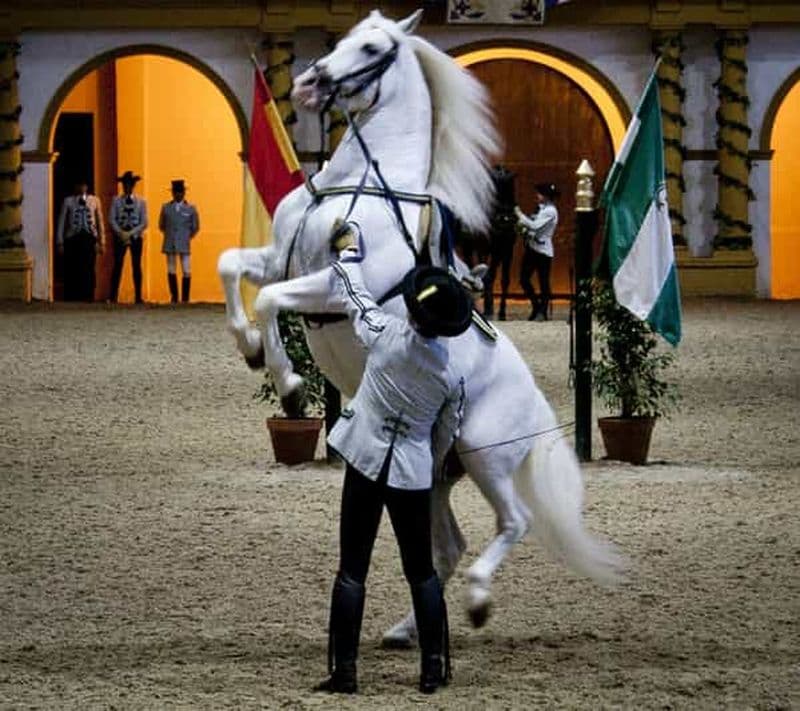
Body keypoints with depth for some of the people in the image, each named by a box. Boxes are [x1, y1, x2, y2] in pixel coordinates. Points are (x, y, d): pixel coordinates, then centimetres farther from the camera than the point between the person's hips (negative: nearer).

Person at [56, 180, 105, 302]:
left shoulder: (94, 200, 11)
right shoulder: (68, 201, 7)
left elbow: (100, 221, 12)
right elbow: (61, 222, 8)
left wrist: (102, 242, 9)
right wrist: (60, 243, 3)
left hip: (89, 238, 1)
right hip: (72, 238, -1)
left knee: (88, 269, -5)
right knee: (72, 269, -2)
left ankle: (88, 296, 1)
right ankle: (71, 297, 6)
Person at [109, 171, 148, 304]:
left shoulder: (141, 202, 5)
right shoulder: (116, 201, 5)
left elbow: (144, 223, -1)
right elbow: (111, 219, -2)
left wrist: (130, 233, -13)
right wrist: (121, 233, -15)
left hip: (135, 237, 1)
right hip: (119, 237, -1)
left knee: (136, 266, 2)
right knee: (118, 265, -6)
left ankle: (138, 296, 4)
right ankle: (113, 296, -7)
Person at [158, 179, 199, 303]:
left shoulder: (191, 209, 2)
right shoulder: (166, 207, 6)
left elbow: (195, 227, 9)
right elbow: (161, 225, 13)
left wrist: (187, 237, 7)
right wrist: (170, 236, 9)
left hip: (184, 245, -1)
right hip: (170, 245, 1)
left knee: (186, 272, -4)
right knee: (171, 271, 3)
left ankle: (185, 298, 2)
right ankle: (174, 297, 10)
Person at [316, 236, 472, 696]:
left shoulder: (387, 336, -15)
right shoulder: (452, 376, -6)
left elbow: (356, 297, 2)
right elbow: (447, 435, 7)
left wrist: (348, 255, 20)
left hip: (366, 463, -2)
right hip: (413, 475, 2)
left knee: (353, 570, 2)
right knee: (421, 571, 14)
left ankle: (344, 671, 0)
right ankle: (433, 669, 13)